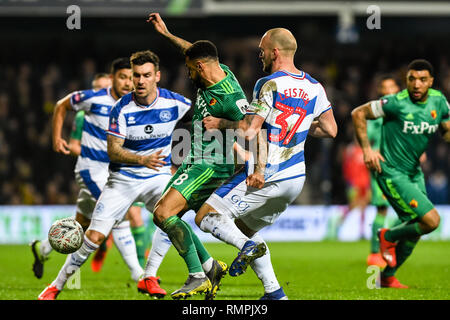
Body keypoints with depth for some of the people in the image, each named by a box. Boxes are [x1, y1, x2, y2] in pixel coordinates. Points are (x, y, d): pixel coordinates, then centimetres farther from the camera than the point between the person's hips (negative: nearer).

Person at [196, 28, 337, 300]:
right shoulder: (314, 88, 7)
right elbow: (330, 130, 12)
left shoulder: (269, 85, -13)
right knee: (245, 227, 22)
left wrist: (220, 123, -5)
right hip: (295, 177, 7)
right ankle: (274, 291, 10)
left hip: (265, 176, -7)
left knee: (206, 217, -2)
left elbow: (249, 130, -19)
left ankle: (248, 246, -26)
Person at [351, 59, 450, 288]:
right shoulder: (397, 103, -20)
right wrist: (367, 150, -14)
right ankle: (388, 237, 9)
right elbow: (358, 114, -10)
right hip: (391, 173, -8)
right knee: (431, 220, -17)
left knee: (414, 231, 13)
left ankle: (387, 278, 31)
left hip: (414, 172, 8)